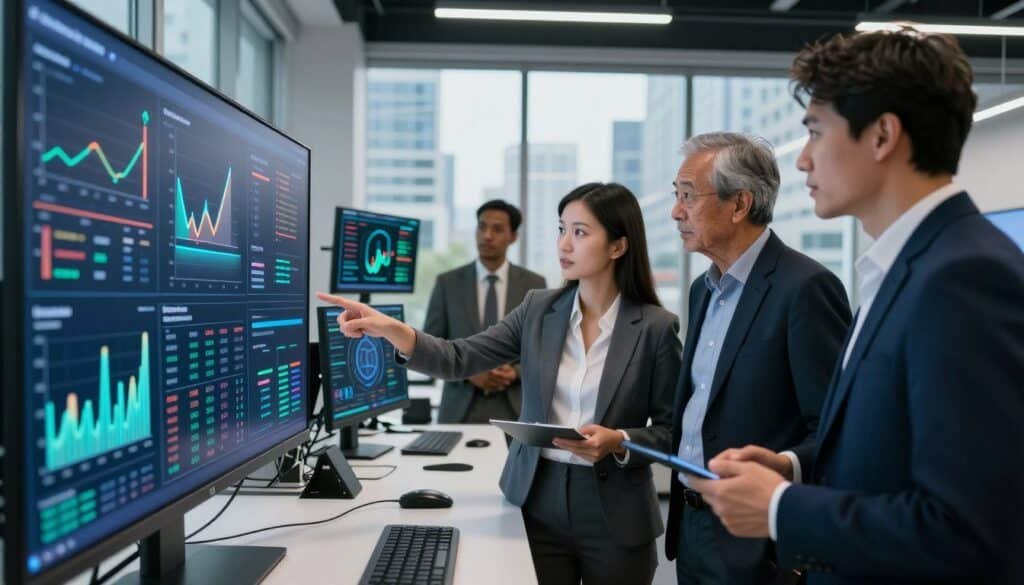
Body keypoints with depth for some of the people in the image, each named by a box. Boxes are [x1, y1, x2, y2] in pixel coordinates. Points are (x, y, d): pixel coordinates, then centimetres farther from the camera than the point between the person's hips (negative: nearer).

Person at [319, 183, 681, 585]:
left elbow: (672, 430, -3)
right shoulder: (538, 309, 1)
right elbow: (460, 359, -7)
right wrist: (391, 329, -21)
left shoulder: (656, 327, -8)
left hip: (615, 518, -2)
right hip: (538, 503, 2)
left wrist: (618, 442, -21)